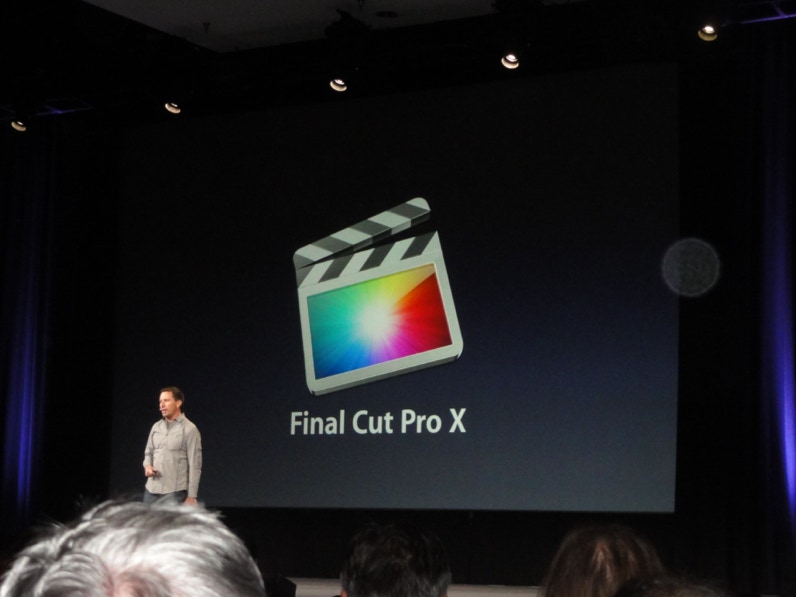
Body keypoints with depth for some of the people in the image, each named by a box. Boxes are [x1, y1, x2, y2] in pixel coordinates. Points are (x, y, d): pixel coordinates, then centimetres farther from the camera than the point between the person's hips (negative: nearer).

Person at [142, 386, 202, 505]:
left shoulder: (189, 429, -6)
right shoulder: (156, 427, 13)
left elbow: (195, 465, -8)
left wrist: (192, 496, -12)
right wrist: (147, 466, -2)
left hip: (175, 492, -6)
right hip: (151, 490, 6)